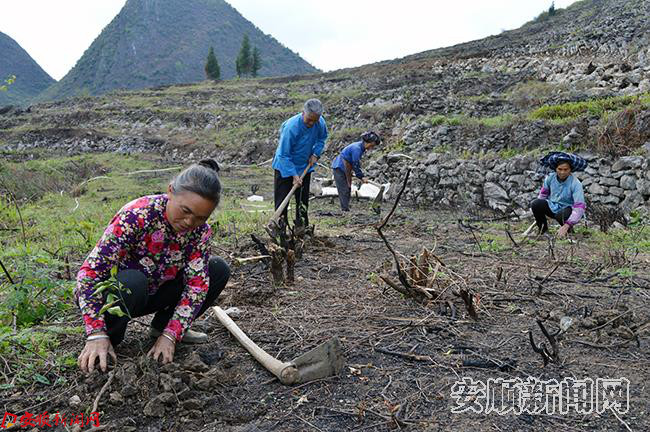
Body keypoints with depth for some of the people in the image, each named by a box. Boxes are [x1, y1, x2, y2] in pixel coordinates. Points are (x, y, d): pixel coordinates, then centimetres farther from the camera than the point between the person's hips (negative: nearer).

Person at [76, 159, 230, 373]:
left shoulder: (200, 230, -15)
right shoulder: (136, 215, -31)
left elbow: (197, 283, -17)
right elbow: (91, 270, -33)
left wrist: (170, 335, -27)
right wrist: (97, 335, -39)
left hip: (151, 295, 5)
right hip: (113, 292, -5)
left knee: (219, 269, -9)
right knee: (132, 282, -39)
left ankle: (162, 325, 6)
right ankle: (110, 334, -9)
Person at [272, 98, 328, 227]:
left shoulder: (320, 123, -15)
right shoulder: (291, 127, -31)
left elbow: (322, 138, 10)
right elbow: (284, 155, -26)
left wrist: (315, 154, -6)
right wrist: (294, 175, -30)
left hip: (305, 166, 5)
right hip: (285, 167, -5)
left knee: (303, 199, 11)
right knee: (282, 199, -4)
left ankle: (302, 226, 21)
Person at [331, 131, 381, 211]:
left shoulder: (361, 147, 5)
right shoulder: (357, 148, -24)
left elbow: (357, 163, 13)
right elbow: (356, 165, -23)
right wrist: (361, 177, -17)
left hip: (345, 169, 10)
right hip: (339, 168, -10)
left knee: (348, 189, 10)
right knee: (344, 190, -11)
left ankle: (346, 209, 14)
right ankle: (345, 210, -10)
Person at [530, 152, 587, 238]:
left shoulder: (575, 184, -23)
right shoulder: (550, 178, -10)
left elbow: (580, 207, -30)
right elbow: (543, 194, 10)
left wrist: (566, 226, -38)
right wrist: (538, 212, 7)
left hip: (566, 209, -3)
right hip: (552, 206, 4)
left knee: (562, 215, -38)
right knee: (535, 204, -24)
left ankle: (567, 230, 1)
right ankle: (542, 228, 2)